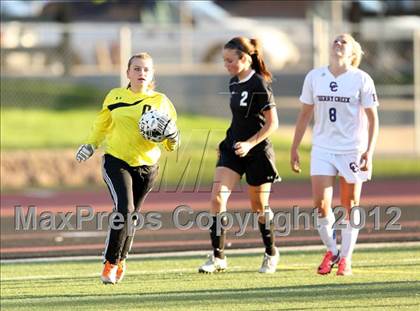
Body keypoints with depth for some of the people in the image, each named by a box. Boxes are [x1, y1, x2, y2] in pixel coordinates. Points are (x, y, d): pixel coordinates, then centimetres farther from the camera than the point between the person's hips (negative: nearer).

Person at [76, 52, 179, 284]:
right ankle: (110, 263, -9)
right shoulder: (115, 97, 4)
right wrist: (90, 145, 7)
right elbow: (102, 125, 20)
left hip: (146, 167, 2)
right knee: (124, 209, -21)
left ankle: (120, 260, 38)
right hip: (116, 161, -2)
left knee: (130, 217, 13)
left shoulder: (160, 102, 2)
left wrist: (172, 136, -19)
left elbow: (171, 145, 3)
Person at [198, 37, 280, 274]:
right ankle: (218, 257, -10)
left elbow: (272, 123, -16)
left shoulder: (259, 85, -16)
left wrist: (249, 144, -23)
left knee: (259, 206, 7)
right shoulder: (234, 83, 8)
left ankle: (271, 254, 29)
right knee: (218, 196, -10)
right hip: (232, 148, 7)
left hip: (257, 151, -7)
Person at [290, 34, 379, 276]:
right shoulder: (315, 77, 4)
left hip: (352, 150, -2)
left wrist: (369, 152, -12)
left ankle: (346, 258, 15)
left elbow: (372, 118, -3)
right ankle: (332, 251, 13)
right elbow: (305, 114, 12)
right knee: (321, 204, -9)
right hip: (322, 149, 2)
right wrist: (295, 147, 10)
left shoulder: (361, 79, -5)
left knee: (350, 206, 3)